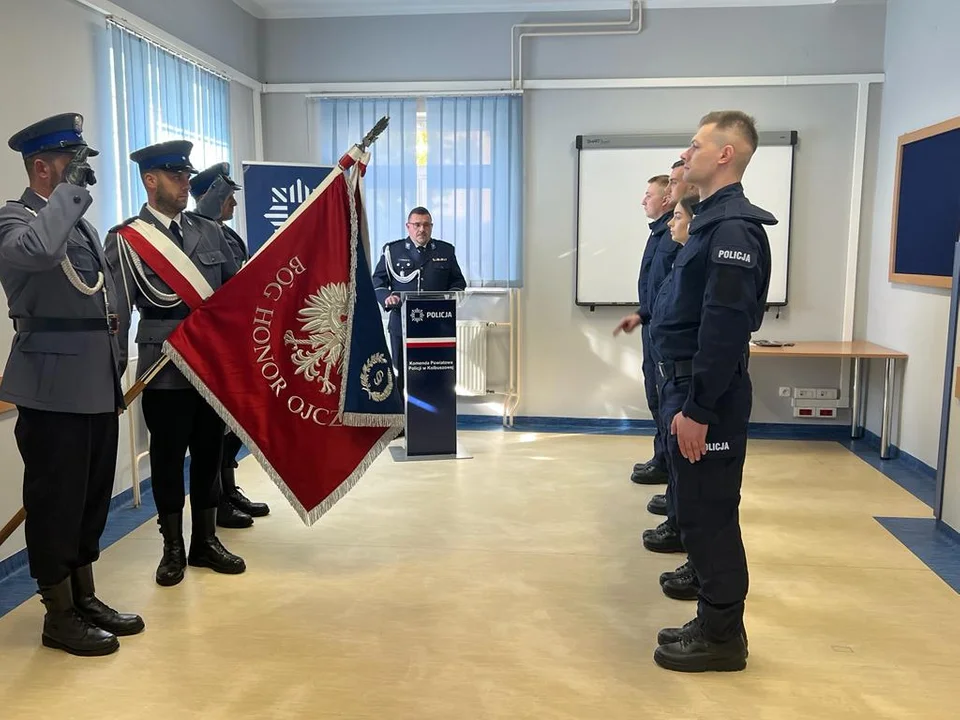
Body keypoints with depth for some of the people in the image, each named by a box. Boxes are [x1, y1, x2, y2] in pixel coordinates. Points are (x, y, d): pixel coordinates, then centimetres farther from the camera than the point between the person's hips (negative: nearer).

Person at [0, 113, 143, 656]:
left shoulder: (81, 222, 17)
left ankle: (85, 598, 29)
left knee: (94, 496, 15)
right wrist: (72, 187, -23)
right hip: (54, 390, -8)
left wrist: (116, 377, 20)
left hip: (98, 387, 8)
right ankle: (59, 615, 17)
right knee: (55, 501, 3)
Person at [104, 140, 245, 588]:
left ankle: (205, 540, 27)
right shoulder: (125, 238, -2)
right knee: (168, 458, 7)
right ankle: (173, 548, 22)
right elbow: (116, 310, -6)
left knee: (209, 453, 12)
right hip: (164, 369, -4)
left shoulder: (210, 232, 10)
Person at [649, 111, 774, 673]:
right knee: (702, 512, 16)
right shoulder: (714, 221, 15)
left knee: (709, 515, 0)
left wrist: (697, 408, -23)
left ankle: (722, 637, 14)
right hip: (690, 386, 10)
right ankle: (715, 623, 28)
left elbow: (724, 327, -24)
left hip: (708, 396, -10)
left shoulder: (733, 227, -17)